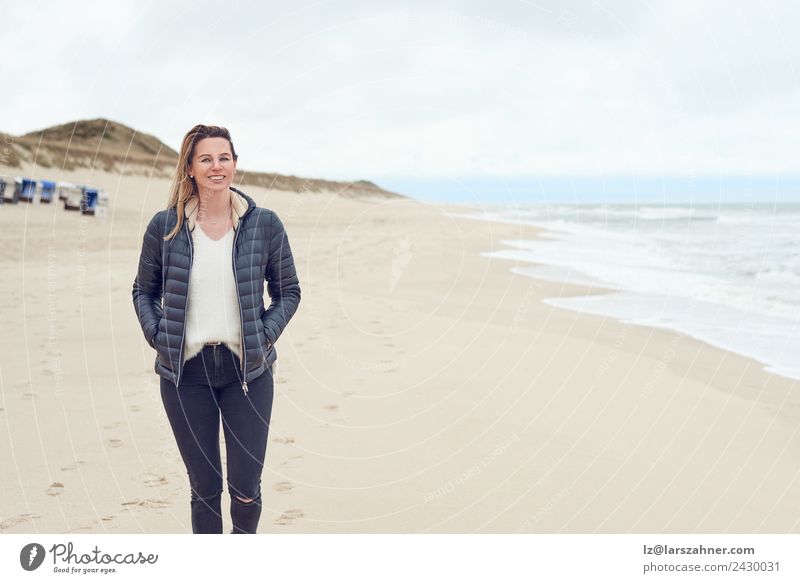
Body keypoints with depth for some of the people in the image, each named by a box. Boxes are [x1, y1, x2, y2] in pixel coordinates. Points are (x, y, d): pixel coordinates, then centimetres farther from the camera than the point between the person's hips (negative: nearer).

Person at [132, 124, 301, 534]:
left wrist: (265, 336, -4)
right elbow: (143, 290, 12)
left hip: (247, 370, 0)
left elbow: (288, 291, 8)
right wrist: (158, 336, -2)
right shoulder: (165, 226, 0)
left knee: (246, 485, 3)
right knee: (204, 487, 9)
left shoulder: (264, 224, -1)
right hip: (185, 372, 0)